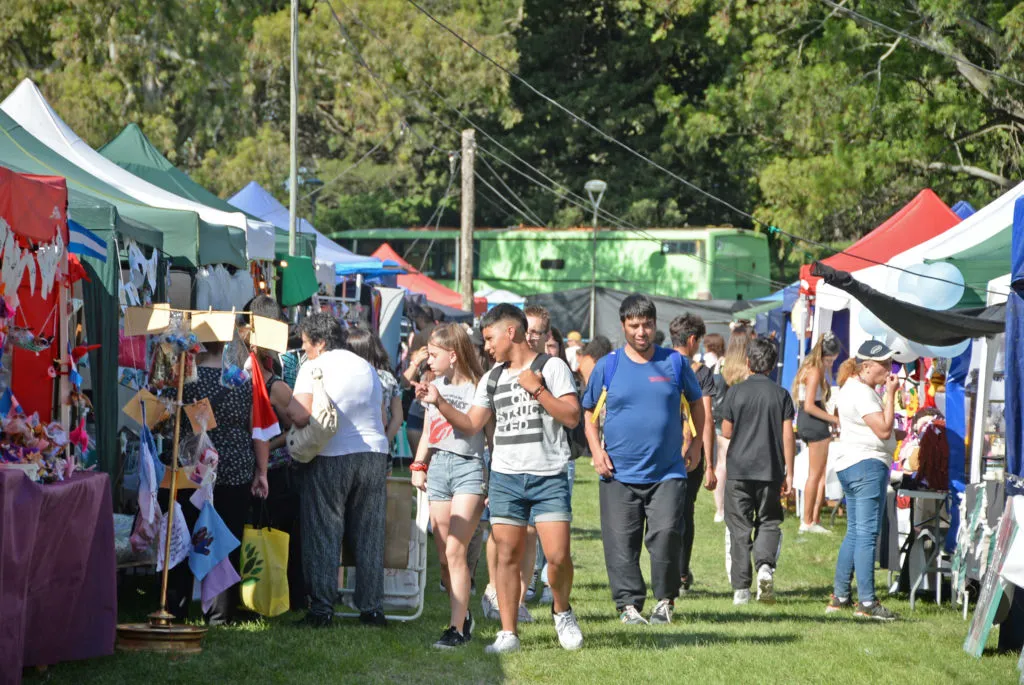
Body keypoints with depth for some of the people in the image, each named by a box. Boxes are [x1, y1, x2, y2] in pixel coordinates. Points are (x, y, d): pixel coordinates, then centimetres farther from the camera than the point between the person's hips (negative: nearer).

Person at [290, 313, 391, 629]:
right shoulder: (366, 367, 16)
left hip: (330, 457, -5)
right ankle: (372, 608, 9)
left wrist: (281, 405, 4)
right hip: (374, 454, 5)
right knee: (369, 536, 9)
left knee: (323, 535, 0)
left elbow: (301, 416, -15)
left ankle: (322, 609, -2)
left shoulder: (314, 367, -5)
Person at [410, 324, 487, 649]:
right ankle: (463, 615, 18)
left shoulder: (477, 388, -7)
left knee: (455, 550, -14)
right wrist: (419, 465, 11)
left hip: (469, 467, -6)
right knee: (443, 555, 4)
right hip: (438, 466, 7)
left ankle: (458, 628, -12)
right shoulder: (436, 386, 14)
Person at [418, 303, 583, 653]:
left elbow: (572, 416, -8)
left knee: (558, 555, -11)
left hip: (548, 477, -4)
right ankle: (508, 634, 5)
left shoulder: (551, 367, -1)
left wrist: (536, 389, -13)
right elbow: (471, 425, 15)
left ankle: (562, 611, 16)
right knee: (507, 555, 1)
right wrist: (439, 402, 4)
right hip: (505, 477, 4)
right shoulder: (492, 378, 15)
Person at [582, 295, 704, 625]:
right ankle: (629, 603, 8)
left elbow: (696, 402, 20)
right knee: (621, 543, -1)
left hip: (668, 472, -1)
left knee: (667, 534, -12)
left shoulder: (674, 362, 5)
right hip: (619, 474, 1)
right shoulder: (608, 366, 4)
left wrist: (696, 444, 14)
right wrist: (596, 450, 0)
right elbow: (588, 411, 13)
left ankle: (665, 600, 3)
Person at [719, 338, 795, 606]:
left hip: (739, 470, 0)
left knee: (739, 528, 4)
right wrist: (789, 473, 2)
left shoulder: (736, 392, -2)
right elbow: (788, 436, -2)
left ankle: (741, 588, 2)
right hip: (770, 470, 0)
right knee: (769, 522, 13)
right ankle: (765, 565, -14)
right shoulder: (780, 394, -1)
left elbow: (726, 431, 4)